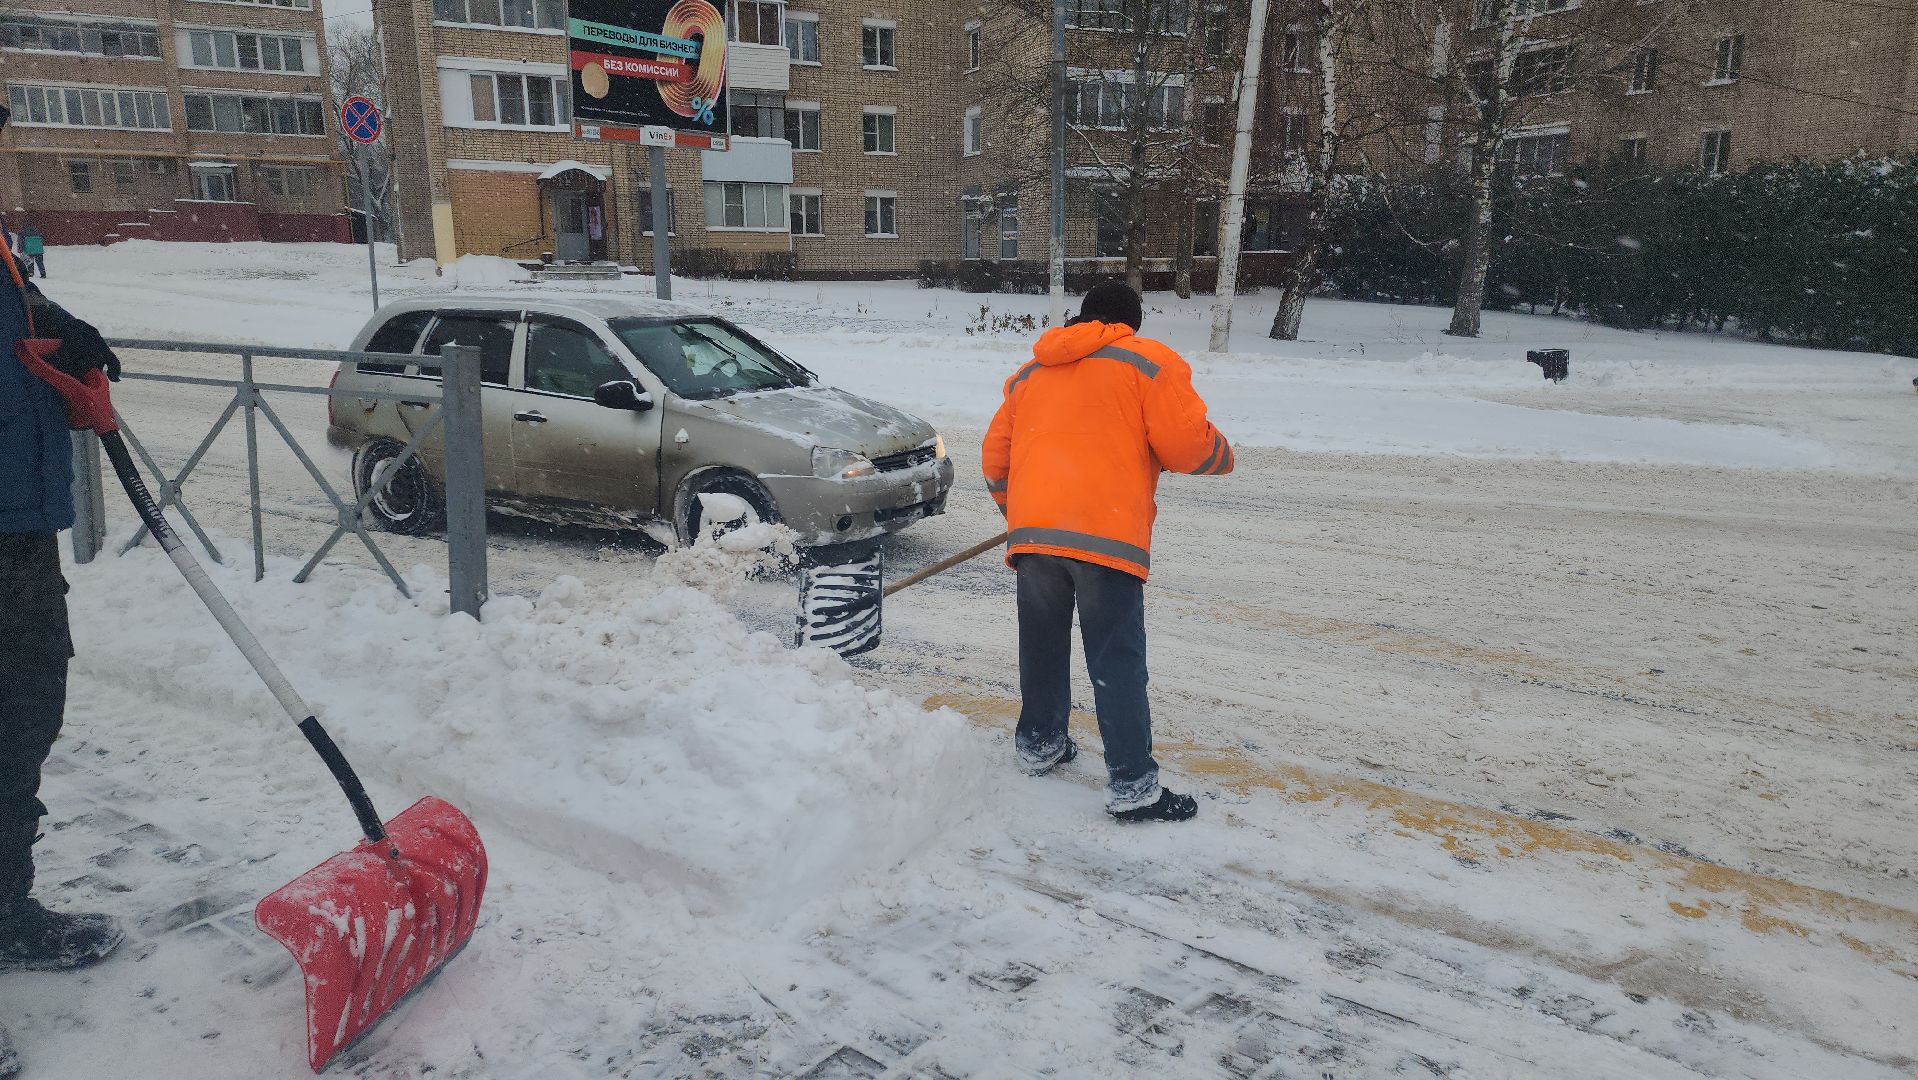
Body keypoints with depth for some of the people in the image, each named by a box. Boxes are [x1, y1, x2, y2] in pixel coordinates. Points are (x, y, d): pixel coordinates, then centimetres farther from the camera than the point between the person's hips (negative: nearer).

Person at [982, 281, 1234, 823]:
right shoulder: (1147, 361, 5)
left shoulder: (1030, 372, 22)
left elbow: (996, 457, 23)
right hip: (1106, 533, -5)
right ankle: (1132, 786, 0)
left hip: (1031, 531, 5)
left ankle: (1039, 744, 34)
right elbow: (1187, 442, -5)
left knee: (1042, 647, 21)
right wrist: (1221, 456, 17)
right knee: (1117, 663, -2)